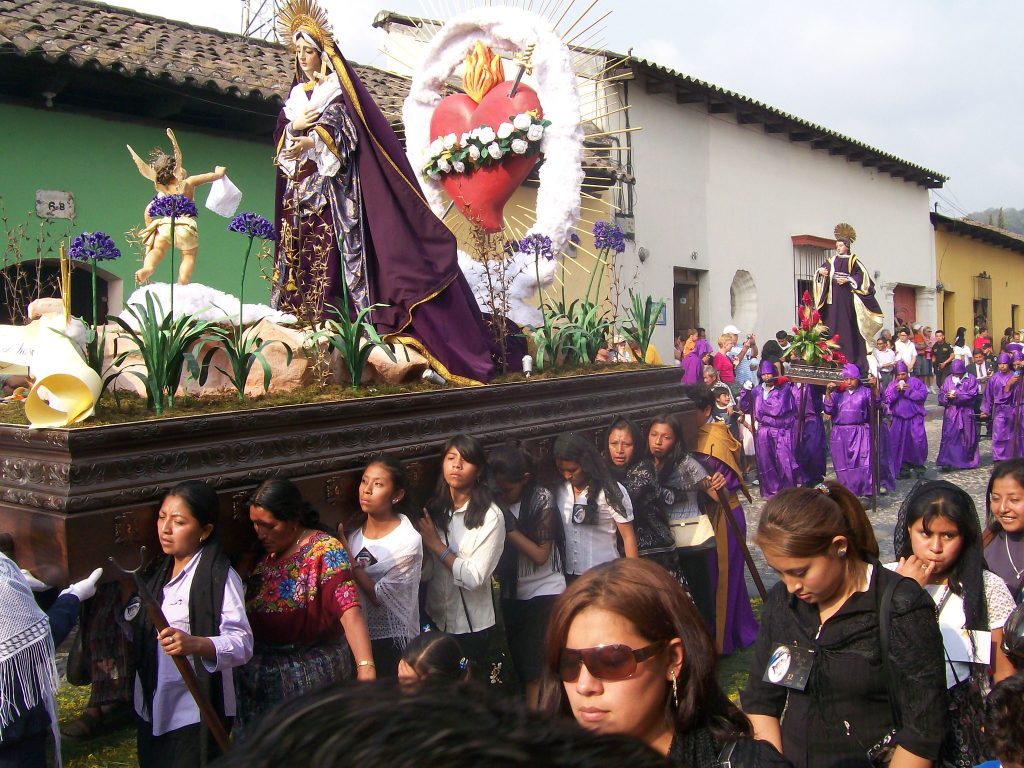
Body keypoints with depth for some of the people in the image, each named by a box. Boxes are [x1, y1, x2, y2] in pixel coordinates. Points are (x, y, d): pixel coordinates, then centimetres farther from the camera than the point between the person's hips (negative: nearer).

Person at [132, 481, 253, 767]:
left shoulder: (220, 577, -16)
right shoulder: (159, 571, 9)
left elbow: (242, 644, -26)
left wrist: (194, 644, -40)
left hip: (196, 715, -7)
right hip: (151, 711, 8)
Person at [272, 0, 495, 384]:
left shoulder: (338, 88, 4)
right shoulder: (296, 96, 21)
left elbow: (345, 130, -9)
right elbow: (281, 142, 14)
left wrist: (311, 142, -20)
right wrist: (294, 128, -7)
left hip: (336, 185, -6)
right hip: (302, 186, 6)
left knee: (334, 245, -13)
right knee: (301, 247, -1)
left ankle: (333, 313, -15)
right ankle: (299, 313, -1)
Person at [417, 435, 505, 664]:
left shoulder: (490, 516, -16)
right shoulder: (434, 509, -1)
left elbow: (474, 577, -19)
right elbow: (425, 574, -3)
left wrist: (436, 544, -15)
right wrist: (422, 544, -21)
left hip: (472, 626, -4)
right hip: (436, 620, 4)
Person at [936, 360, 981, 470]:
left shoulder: (970, 379, 2)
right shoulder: (948, 380, 9)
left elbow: (972, 395, -10)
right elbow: (941, 395, 6)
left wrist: (957, 395, -16)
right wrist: (947, 396, -16)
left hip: (966, 413, -1)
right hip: (951, 412, 1)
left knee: (967, 437, 8)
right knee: (949, 436, -8)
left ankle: (968, 461, 22)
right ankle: (947, 462, -10)